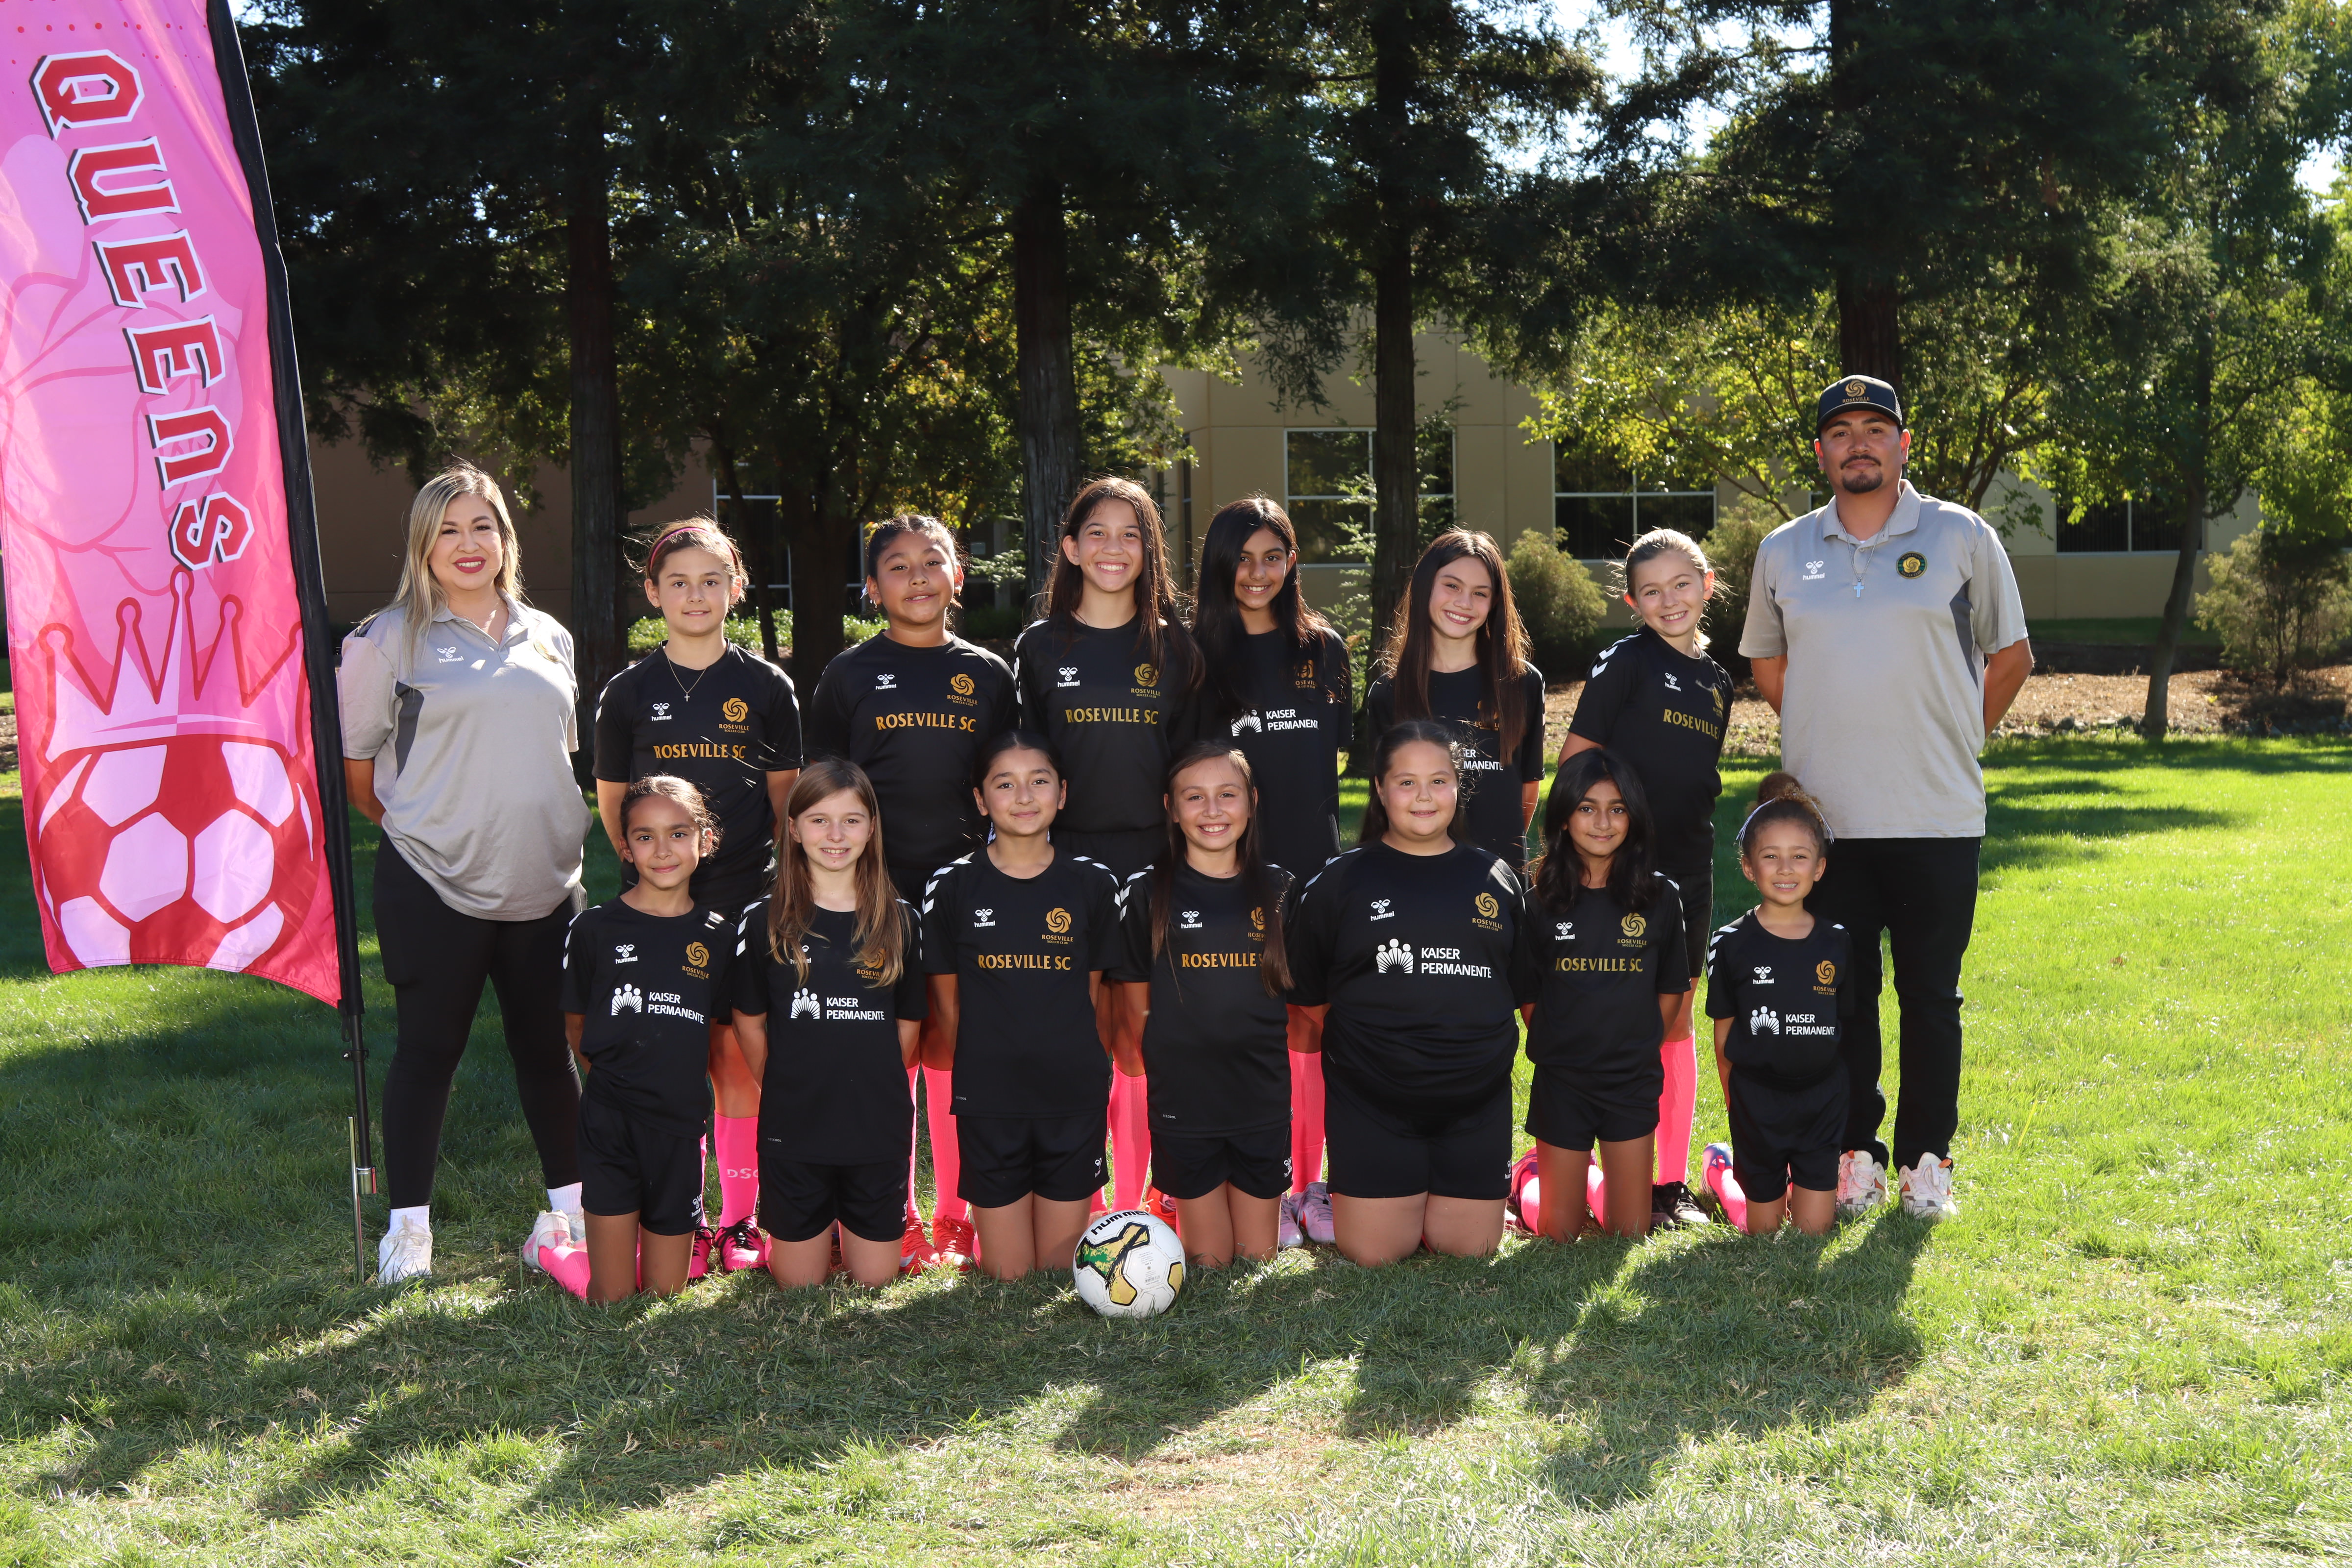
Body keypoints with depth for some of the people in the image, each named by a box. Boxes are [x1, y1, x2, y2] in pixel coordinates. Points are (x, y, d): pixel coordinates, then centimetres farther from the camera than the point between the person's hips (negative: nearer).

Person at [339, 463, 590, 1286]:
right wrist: (414, 826, 6)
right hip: (434, 886, -4)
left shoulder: (548, 638, 12)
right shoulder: (391, 639, -3)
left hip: (544, 883, 4)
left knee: (548, 1048, 11)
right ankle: (408, 1225, 13)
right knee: (429, 1048, 3)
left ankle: (570, 1207, 23)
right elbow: (351, 761, 1)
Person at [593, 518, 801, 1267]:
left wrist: (782, 881, 4)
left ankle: (741, 1217, 10)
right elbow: (611, 802, 12)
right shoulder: (629, 692, 7)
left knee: (741, 1056, 0)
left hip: (749, 897, 0)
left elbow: (787, 798, 11)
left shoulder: (767, 686, 6)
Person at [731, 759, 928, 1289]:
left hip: (878, 1130, 1)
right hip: (792, 1131, -1)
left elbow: (908, 1025, 8)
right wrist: (787, 1090, 3)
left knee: (875, 1281, 7)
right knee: (798, 1285, 7)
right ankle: (821, 1225, 37)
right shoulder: (765, 922, -3)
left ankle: (854, 1227, 37)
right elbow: (749, 1022, 5)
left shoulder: (899, 922, 1)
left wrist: (876, 1090, 4)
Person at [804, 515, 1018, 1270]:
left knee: (958, 1051, 3)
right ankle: (896, 1216, 10)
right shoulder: (850, 673, 5)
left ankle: (958, 1215, 12)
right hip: (877, 891, -1)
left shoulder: (987, 675, 10)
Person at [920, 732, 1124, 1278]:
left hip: (1075, 1099, 1)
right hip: (988, 1105, -1)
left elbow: (1090, 993, 9)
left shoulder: (1093, 883, 0)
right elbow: (947, 1003, 5)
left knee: (1063, 1274, 6)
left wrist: (1075, 1064, 6)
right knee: (1007, 1279, 5)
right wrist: (978, 1071, 6)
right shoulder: (953, 887, -3)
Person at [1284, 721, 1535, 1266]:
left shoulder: (1495, 879, 8)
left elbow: (1526, 990, 16)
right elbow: (1306, 993, 6)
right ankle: (1335, 1198, 28)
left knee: (1468, 1249, 3)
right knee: (1375, 1253, -4)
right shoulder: (1341, 881, 1)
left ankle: (1448, 1199, 35)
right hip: (1371, 1104, -2)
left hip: (1476, 1102, 2)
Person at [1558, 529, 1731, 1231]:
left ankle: (1673, 1181, 17)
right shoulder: (1625, 661, -5)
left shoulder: (1717, 681, 14)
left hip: (1687, 871, 6)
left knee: (1678, 1021, 10)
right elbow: (1575, 759, -8)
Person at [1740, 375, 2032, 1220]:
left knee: (1931, 995, 4)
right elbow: (1769, 666, 20)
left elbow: (2011, 655, 9)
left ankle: (1926, 1157, 15)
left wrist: (1953, 738, 7)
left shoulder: (1962, 538, 1)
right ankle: (1854, 1150, 18)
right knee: (1841, 992, 7)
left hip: (1938, 816, -2)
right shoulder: (1783, 551, 8)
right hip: (1825, 816, 2)